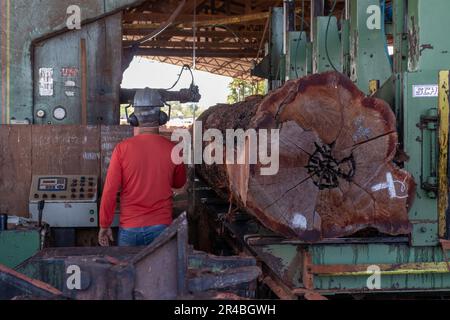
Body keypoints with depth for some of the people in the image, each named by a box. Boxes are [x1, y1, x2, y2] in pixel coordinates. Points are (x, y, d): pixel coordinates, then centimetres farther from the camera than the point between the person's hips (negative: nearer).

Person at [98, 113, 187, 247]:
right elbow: (179, 183, 15)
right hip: (161, 226, 0)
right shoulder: (172, 149, -3)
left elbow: (110, 191, -6)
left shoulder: (122, 148, -6)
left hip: (130, 228, 0)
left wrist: (104, 226, 3)